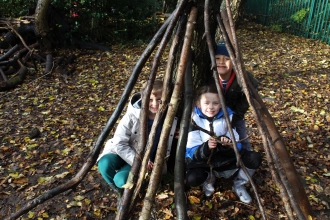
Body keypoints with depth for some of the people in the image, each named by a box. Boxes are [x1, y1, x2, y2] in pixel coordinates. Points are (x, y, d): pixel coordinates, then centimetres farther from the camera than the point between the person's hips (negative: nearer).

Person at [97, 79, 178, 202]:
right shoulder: (133, 115, -21)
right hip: (122, 153, 0)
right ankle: (117, 189, 1)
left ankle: (124, 187, 11)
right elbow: (120, 143, -20)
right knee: (105, 164, -31)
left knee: (122, 180, -27)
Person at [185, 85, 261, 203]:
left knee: (255, 158, -22)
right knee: (192, 179, -32)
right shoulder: (194, 120, -14)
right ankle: (209, 178, 7)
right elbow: (191, 152, -17)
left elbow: (237, 146, -9)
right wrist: (206, 147, -38)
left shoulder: (228, 116, -9)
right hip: (204, 162, -2)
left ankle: (239, 184, 9)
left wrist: (228, 144, -32)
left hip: (227, 160, 2)